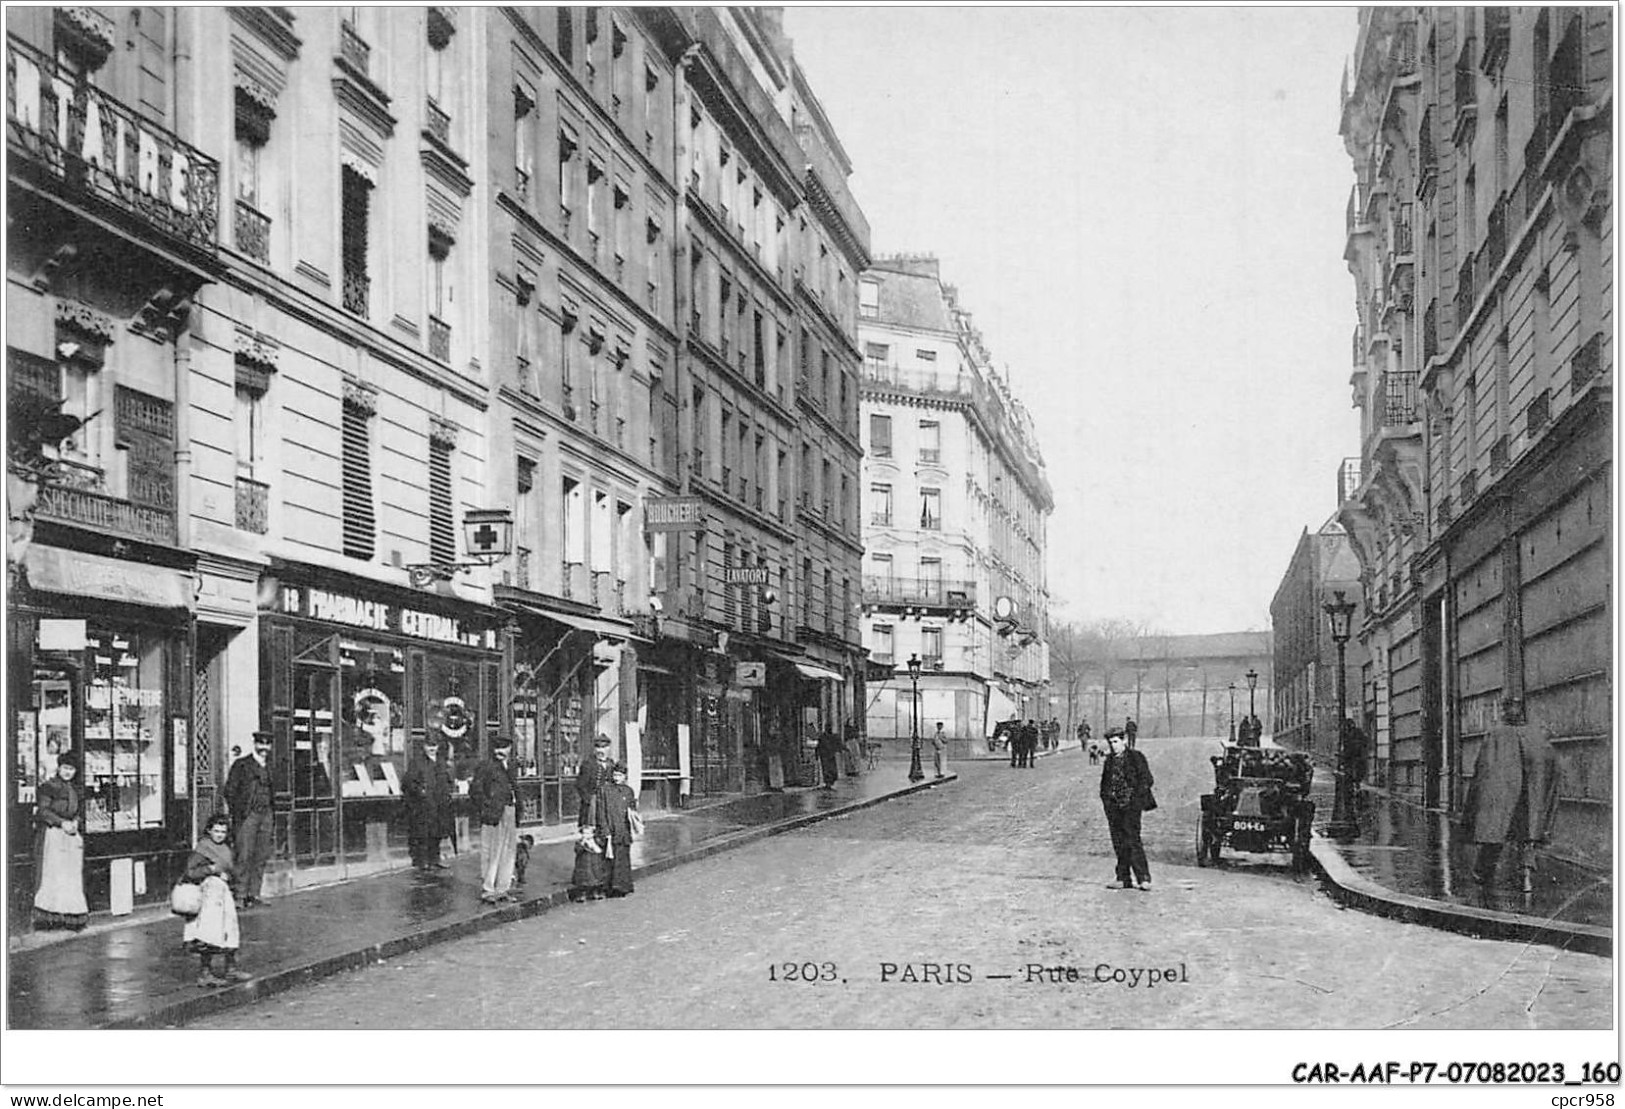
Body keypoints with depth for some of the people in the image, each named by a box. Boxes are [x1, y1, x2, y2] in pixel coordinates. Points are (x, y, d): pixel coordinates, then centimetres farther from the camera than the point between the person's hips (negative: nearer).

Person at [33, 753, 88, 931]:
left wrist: (75, 823, 2)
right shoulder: (48, 787, -3)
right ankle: (49, 916, -8)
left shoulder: (74, 790, 17)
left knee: (72, 876, 2)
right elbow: (42, 811, -10)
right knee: (52, 875, -8)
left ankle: (71, 917, 2)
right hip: (52, 834, -7)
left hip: (70, 835, 7)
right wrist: (61, 823, -17)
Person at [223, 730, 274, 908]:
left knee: (262, 856, 5)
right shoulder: (242, 765, 0)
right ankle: (241, 894, -6)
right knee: (245, 856, -8)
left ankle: (254, 894, 10)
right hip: (247, 814, -6)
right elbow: (230, 790, -3)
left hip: (265, 814, 6)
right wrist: (235, 815, -10)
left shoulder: (269, 767, 17)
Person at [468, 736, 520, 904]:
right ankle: (487, 891, 1)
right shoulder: (485, 765, -4)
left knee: (508, 854, 10)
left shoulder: (510, 766, 17)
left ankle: (503, 889, 17)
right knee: (491, 854, -4)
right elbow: (475, 790, -9)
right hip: (493, 815, -7)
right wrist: (486, 808, -13)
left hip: (510, 814, 7)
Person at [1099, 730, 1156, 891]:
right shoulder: (1109, 760, 16)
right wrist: (1106, 798, 10)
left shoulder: (1136, 757, -1)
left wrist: (1135, 799, -10)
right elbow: (1104, 782, 25)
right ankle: (1124, 878, 10)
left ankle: (1143, 878, -10)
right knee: (1118, 843, 5)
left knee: (1132, 840, -13)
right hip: (1113, 805, 6)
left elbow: (1146, 780, -4)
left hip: (1130, 805, -6)